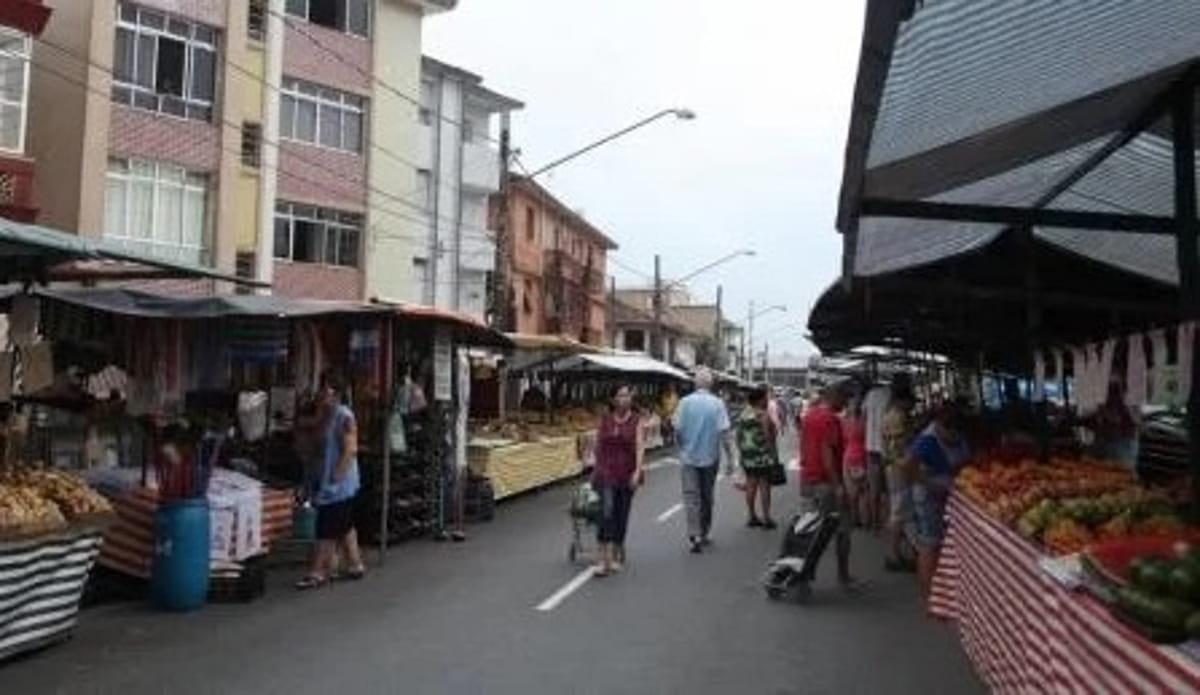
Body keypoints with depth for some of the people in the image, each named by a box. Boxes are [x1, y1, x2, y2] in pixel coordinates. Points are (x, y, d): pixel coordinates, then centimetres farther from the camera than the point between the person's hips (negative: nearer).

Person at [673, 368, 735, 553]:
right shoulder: (717, 403, -8)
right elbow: (723, 431, -11)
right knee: (707, 497, 15)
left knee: (691, 497, 0)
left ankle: (694, 536, -11)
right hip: (710, 456, 1)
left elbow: (677, 429, -3)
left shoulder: (685, 402, -5)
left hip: (689, 456, -1)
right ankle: (704, 534, 26)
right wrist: (729, 455, -3)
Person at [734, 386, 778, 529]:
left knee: (750, 485, 11)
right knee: (764, 485, -1)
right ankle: (766, 518, 2)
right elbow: (769, 435, -18)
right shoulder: (763, 415, -14)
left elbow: (739, 434, 11)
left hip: (746, 454, 7)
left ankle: (752, 517, 16)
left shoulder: (743, 414, 8)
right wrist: (775, 429, 0)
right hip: (762, 454, -7)